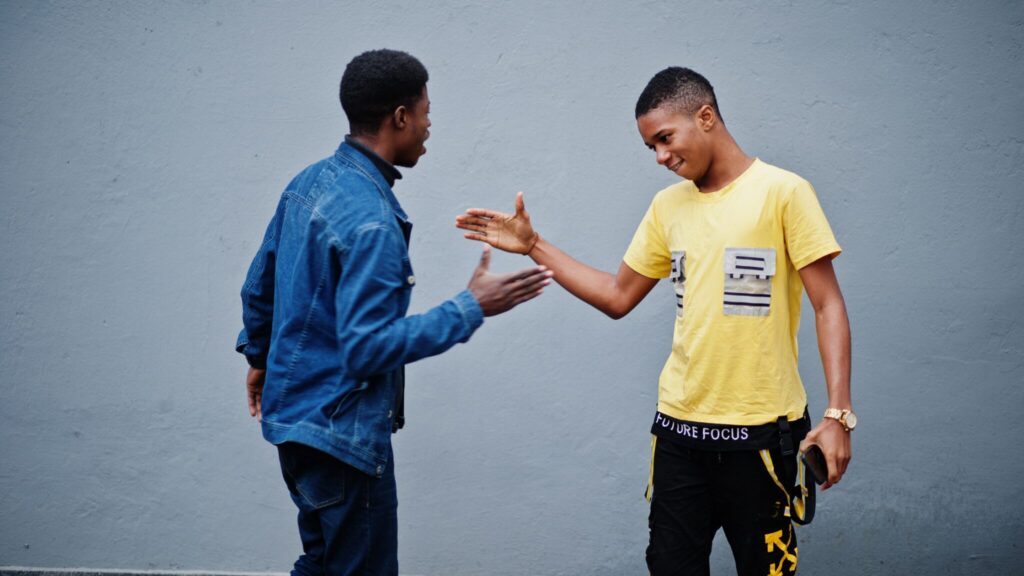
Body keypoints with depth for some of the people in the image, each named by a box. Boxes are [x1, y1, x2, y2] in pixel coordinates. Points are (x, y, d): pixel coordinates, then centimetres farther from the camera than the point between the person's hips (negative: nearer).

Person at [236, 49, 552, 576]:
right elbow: (369, 348, -27)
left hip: (293, 412, 9)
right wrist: (471, 308, -23)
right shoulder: (372, 222, -25)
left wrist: (259, 356, 28)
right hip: (341, 431, -9)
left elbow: (258, 287, 13)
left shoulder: (310, 182, 4)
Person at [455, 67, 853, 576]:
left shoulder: (783, 192, -6)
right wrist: (534, 246, 10)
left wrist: (837, 414, -15)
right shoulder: (668, 206, 10)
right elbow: (618, 297, 16)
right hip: (679, 427, 5)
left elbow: (828, 306, -7)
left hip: (761, 430, -4)